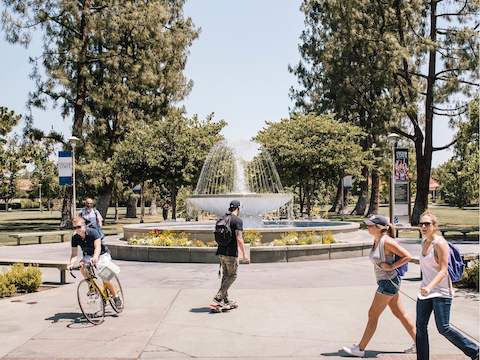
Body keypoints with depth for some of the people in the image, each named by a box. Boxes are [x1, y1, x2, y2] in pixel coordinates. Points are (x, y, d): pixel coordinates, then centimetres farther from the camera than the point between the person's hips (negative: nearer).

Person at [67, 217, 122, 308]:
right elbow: (74, 253, -16)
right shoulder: (75, 238, -13)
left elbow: (98, 247, -35)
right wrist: (71, 263, -37)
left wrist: (95, 257, -55)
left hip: (102, 254, -4)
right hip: (88, 255, 5)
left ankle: (116, 297, 2)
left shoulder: (93, 232, -26)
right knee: (82, 265, -30)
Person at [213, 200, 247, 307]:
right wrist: (244, 254, -11)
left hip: (221, 252, 8)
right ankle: (218, 297, -5)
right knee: (232, 276, 2)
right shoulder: (237, 220, -11)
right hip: (231, 253, -8)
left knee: (225, 276, 15)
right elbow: (239, 239, -17)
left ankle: (225, 299, 19)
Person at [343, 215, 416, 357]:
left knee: (373, 315, -2)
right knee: (400, 314, 15)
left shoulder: (387, 241, -20)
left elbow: (407, 256, -20)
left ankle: (360, 349, 7)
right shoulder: (376, 241, 6)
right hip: (384, 281, 9)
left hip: (388, 282, -9)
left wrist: (391, 267, -18)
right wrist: (382, 265, 7)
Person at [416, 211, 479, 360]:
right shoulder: (424, 242, 9)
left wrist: (430, 286, -34)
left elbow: (443, 271, -21)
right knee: (420, 326, 6)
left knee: (443, 328, -6)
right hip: (426, 290, 8)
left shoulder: (440, 243, -15)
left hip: (441, 291, -8)